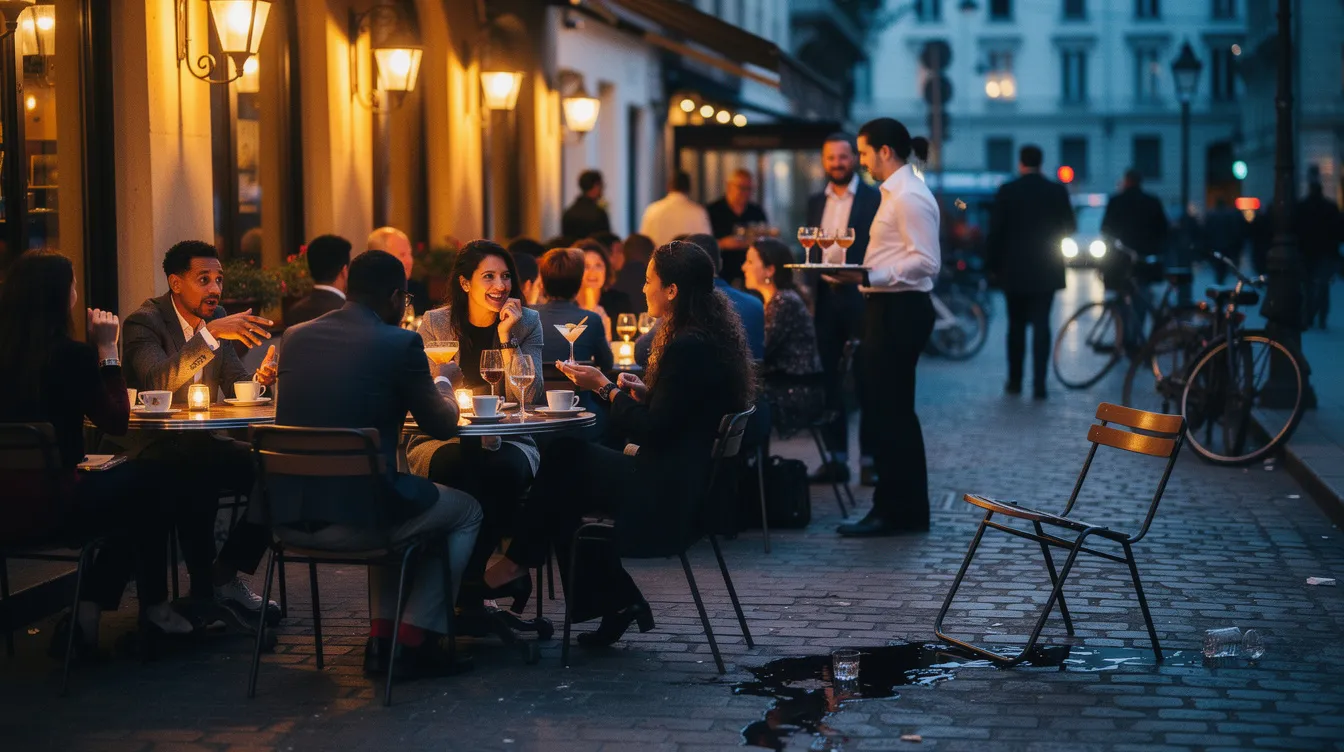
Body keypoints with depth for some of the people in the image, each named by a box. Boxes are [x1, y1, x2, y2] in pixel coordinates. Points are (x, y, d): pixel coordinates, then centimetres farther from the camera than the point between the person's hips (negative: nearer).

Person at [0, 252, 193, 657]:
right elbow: (117, 422, -4)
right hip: (49, 509, -6)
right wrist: (107, 349, 1)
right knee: (147, 483, 19)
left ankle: (87, 611, 20)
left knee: (125, 486, 25)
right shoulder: (70, 354, -15)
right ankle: (154, 608, 32)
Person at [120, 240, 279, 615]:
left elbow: (234, 384, 11)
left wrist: (259, 377, -13)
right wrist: (210, 334, -34)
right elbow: (158, 381, -29)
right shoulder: (144, 321, -11)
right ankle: (202, 588, -22)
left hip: (201, 444, 7)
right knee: (197, 474, -38)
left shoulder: (216, 317, 10)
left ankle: (226, 573, -1)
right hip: (153, 450, -7)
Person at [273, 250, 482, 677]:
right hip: (355, 522, -6)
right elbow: (442, 426, 3)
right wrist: (445, 393, 25)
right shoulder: (400, 344, -7)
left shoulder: (296, 337, 9)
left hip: (288, 519, 6)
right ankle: (415, 642, 18)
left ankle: (380, 639, 30)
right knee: (466, 513, 22)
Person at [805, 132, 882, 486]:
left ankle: (869, 458, 6)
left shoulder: (874, 198, -4)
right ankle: (836, 457, 12)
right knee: (828, 380, 6)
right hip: (825, 298, 5)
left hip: (861, 299, -5)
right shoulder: (815, 202, 13)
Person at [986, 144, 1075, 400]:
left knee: (1016, 326, 12)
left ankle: (1015, 381, 17)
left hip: (1014, 270, 0)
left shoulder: (1006, 191, -6)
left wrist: (994, 265, 4)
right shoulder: (1057, 191, -3)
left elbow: (995, 231, -5)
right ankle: (1039, 384, -7)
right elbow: (1068, 228, 4)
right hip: (1045, 270, 0)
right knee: (1041, 326, 1)